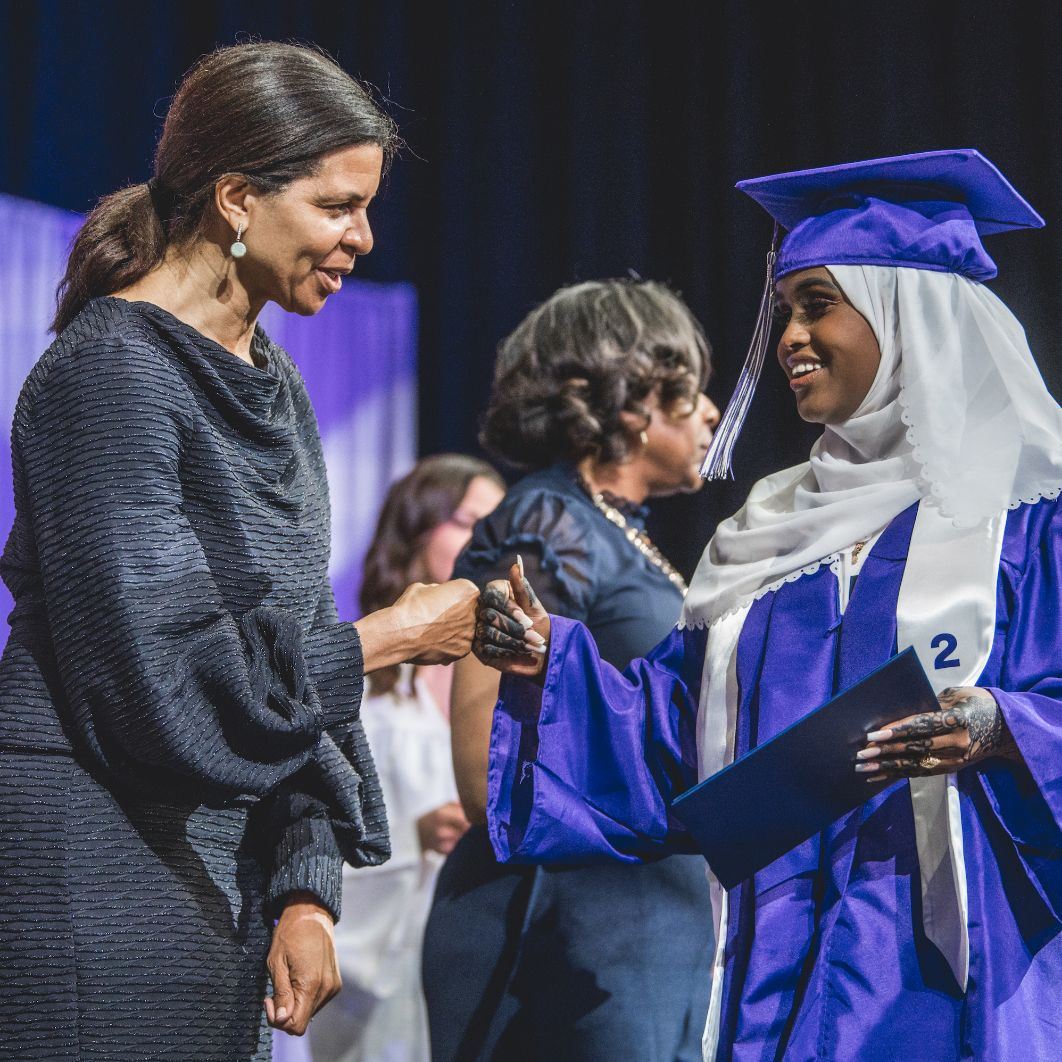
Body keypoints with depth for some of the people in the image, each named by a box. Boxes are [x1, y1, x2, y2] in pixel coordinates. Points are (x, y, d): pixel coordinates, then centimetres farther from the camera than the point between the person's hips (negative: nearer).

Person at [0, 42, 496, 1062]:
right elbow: (164, 670, -20)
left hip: (224, 862, 8)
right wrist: (390, 636, -8)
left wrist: (306, 896, 6)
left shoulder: (271, 385, 12)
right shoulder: (110, 375, -15)